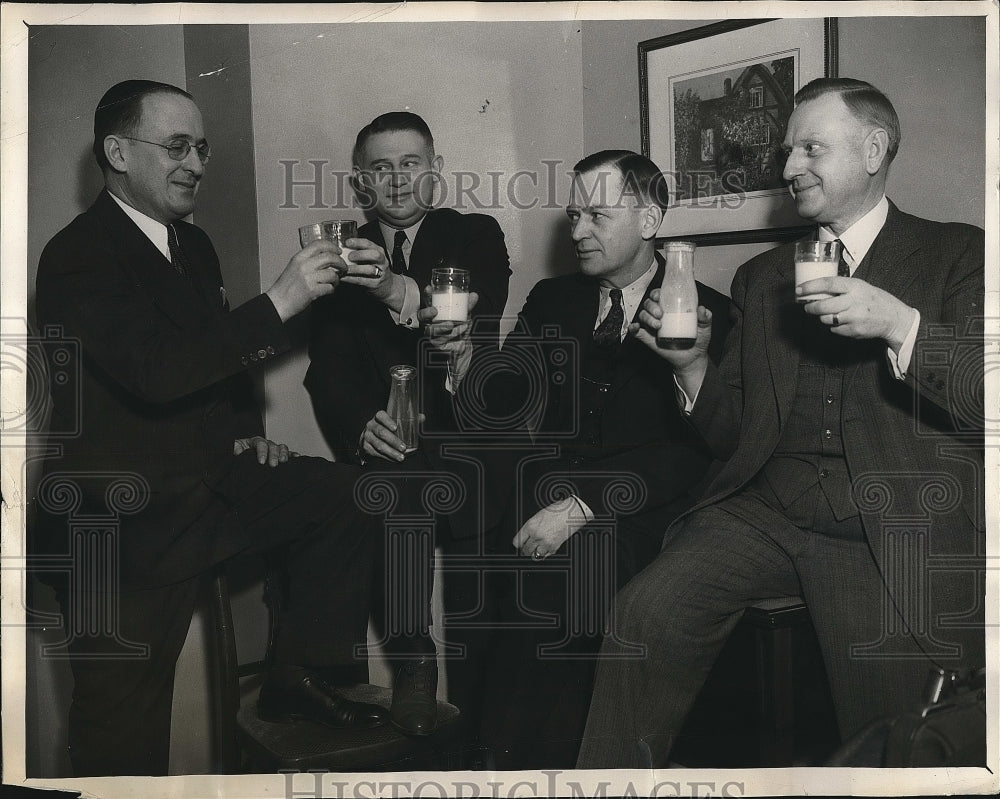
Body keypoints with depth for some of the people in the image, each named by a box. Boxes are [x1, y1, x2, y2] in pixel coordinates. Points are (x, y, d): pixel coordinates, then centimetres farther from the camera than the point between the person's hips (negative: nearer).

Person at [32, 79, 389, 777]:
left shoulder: (194, 245, 9)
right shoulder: (77, 257, -17)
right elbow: (158, 372, -30)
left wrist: (246, 433, 7)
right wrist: (279, 304, -29)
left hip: (212, 477, 8)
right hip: (125, 520, -8)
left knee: (346, 496, -1)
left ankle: (300, 678, 11)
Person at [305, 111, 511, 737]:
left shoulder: (477, 236, 11)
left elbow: (480, 327, -8)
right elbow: (328, 365, 8)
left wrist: (402, 293, -26)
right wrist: (361, 423, -13)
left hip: (462, 431, 0)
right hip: (383, 440, 1)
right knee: (395, 489, -30)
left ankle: (477, 706, -5)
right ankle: (412, 662, -16)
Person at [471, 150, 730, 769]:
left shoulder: (707, 314, 2)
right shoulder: (551, 302, 18)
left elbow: (694, 451, -9)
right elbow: (497, 403, 11)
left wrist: (579, 507, -18)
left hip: (638, 517, -3)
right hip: (549, 496, 4)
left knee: (585, 552, -30)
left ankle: (548, 755, -11)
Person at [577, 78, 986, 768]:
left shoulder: (958, 256, 9)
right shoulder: (761, 277, 21)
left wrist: (898, 323, -17)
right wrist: (693, 364, 1)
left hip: (900, 530, -3)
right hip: (766, 510, 3)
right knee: (648, 609, -23)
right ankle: (609, 783, -6)